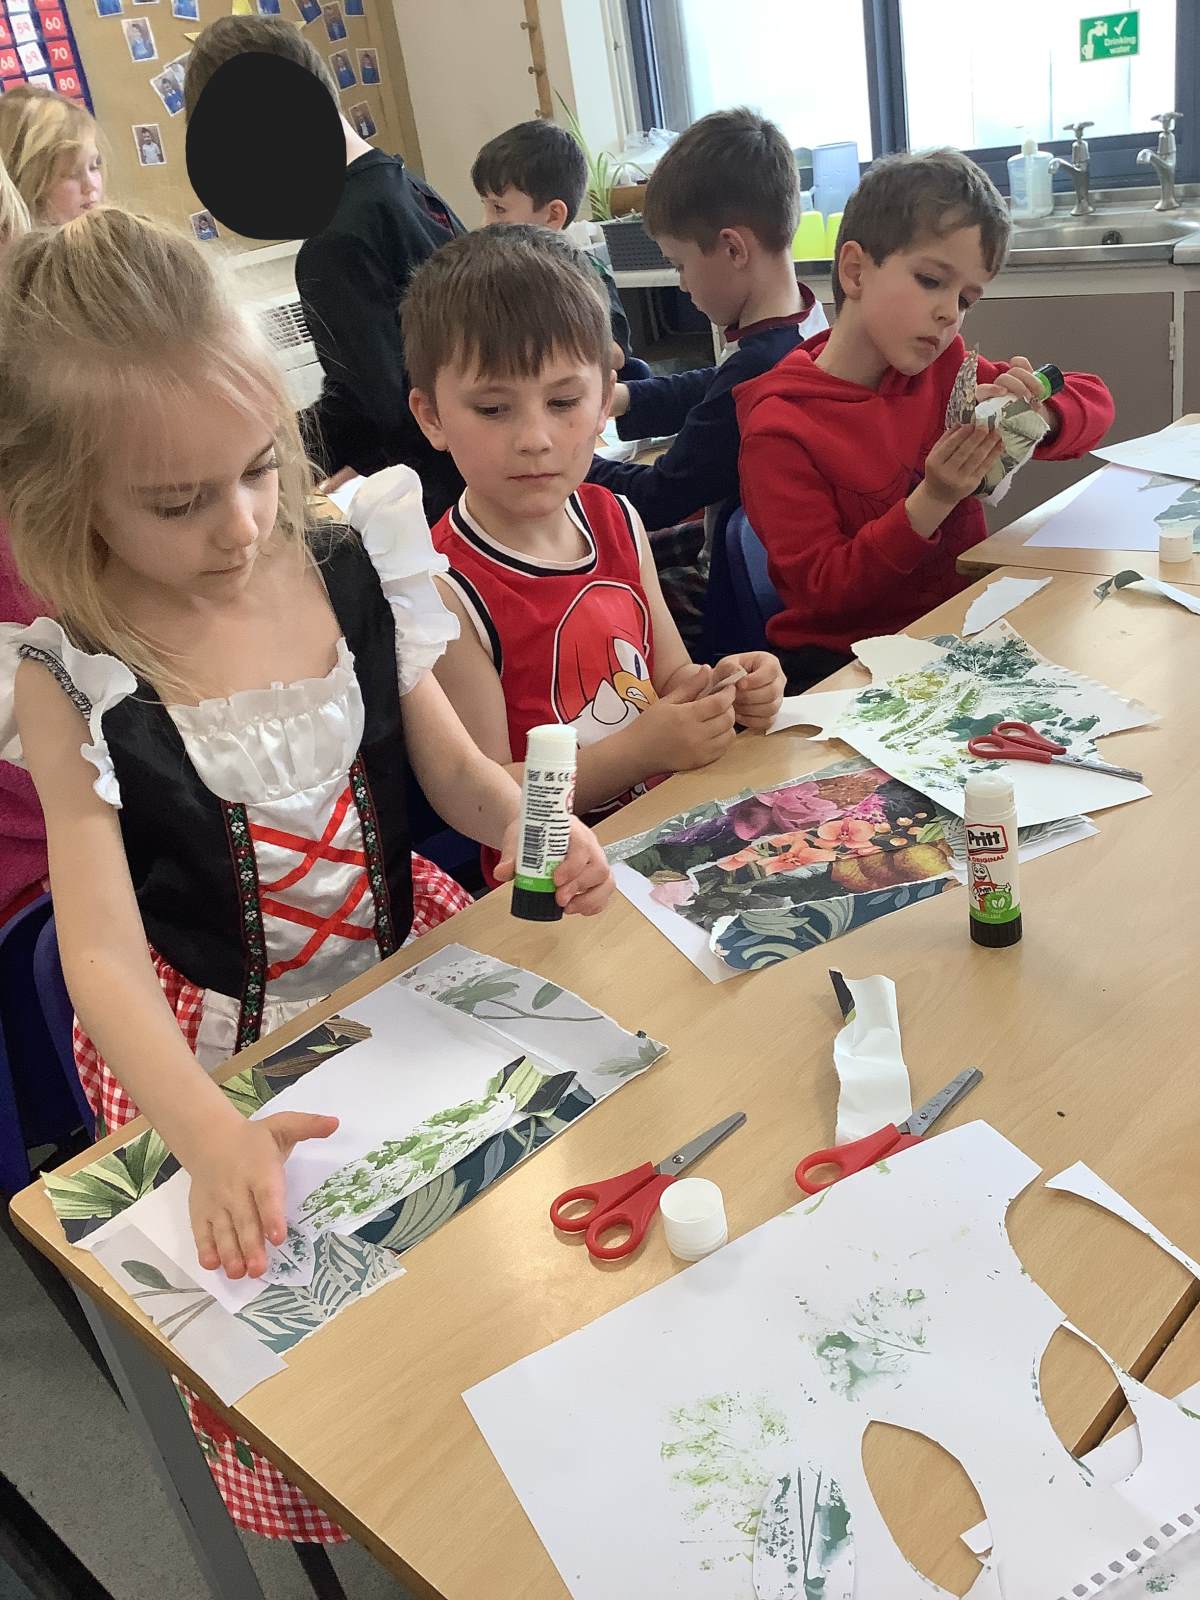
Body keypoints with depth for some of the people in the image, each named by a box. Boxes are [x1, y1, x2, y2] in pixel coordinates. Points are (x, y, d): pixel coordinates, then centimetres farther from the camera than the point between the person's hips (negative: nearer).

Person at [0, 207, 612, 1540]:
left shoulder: (352, 579, -5)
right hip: (212, 1039, -3)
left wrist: (534, 835, -15)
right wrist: (208, 1130, -34)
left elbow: (456, 772, 7)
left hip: (400, 957, 4)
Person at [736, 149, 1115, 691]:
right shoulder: (780, 428, -14)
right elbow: (821, 590, -14)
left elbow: (1093, 400, 11)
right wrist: (930, 503, -25)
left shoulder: (943, 369, 4)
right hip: (839, 656, -6)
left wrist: (1036, 419, -13)